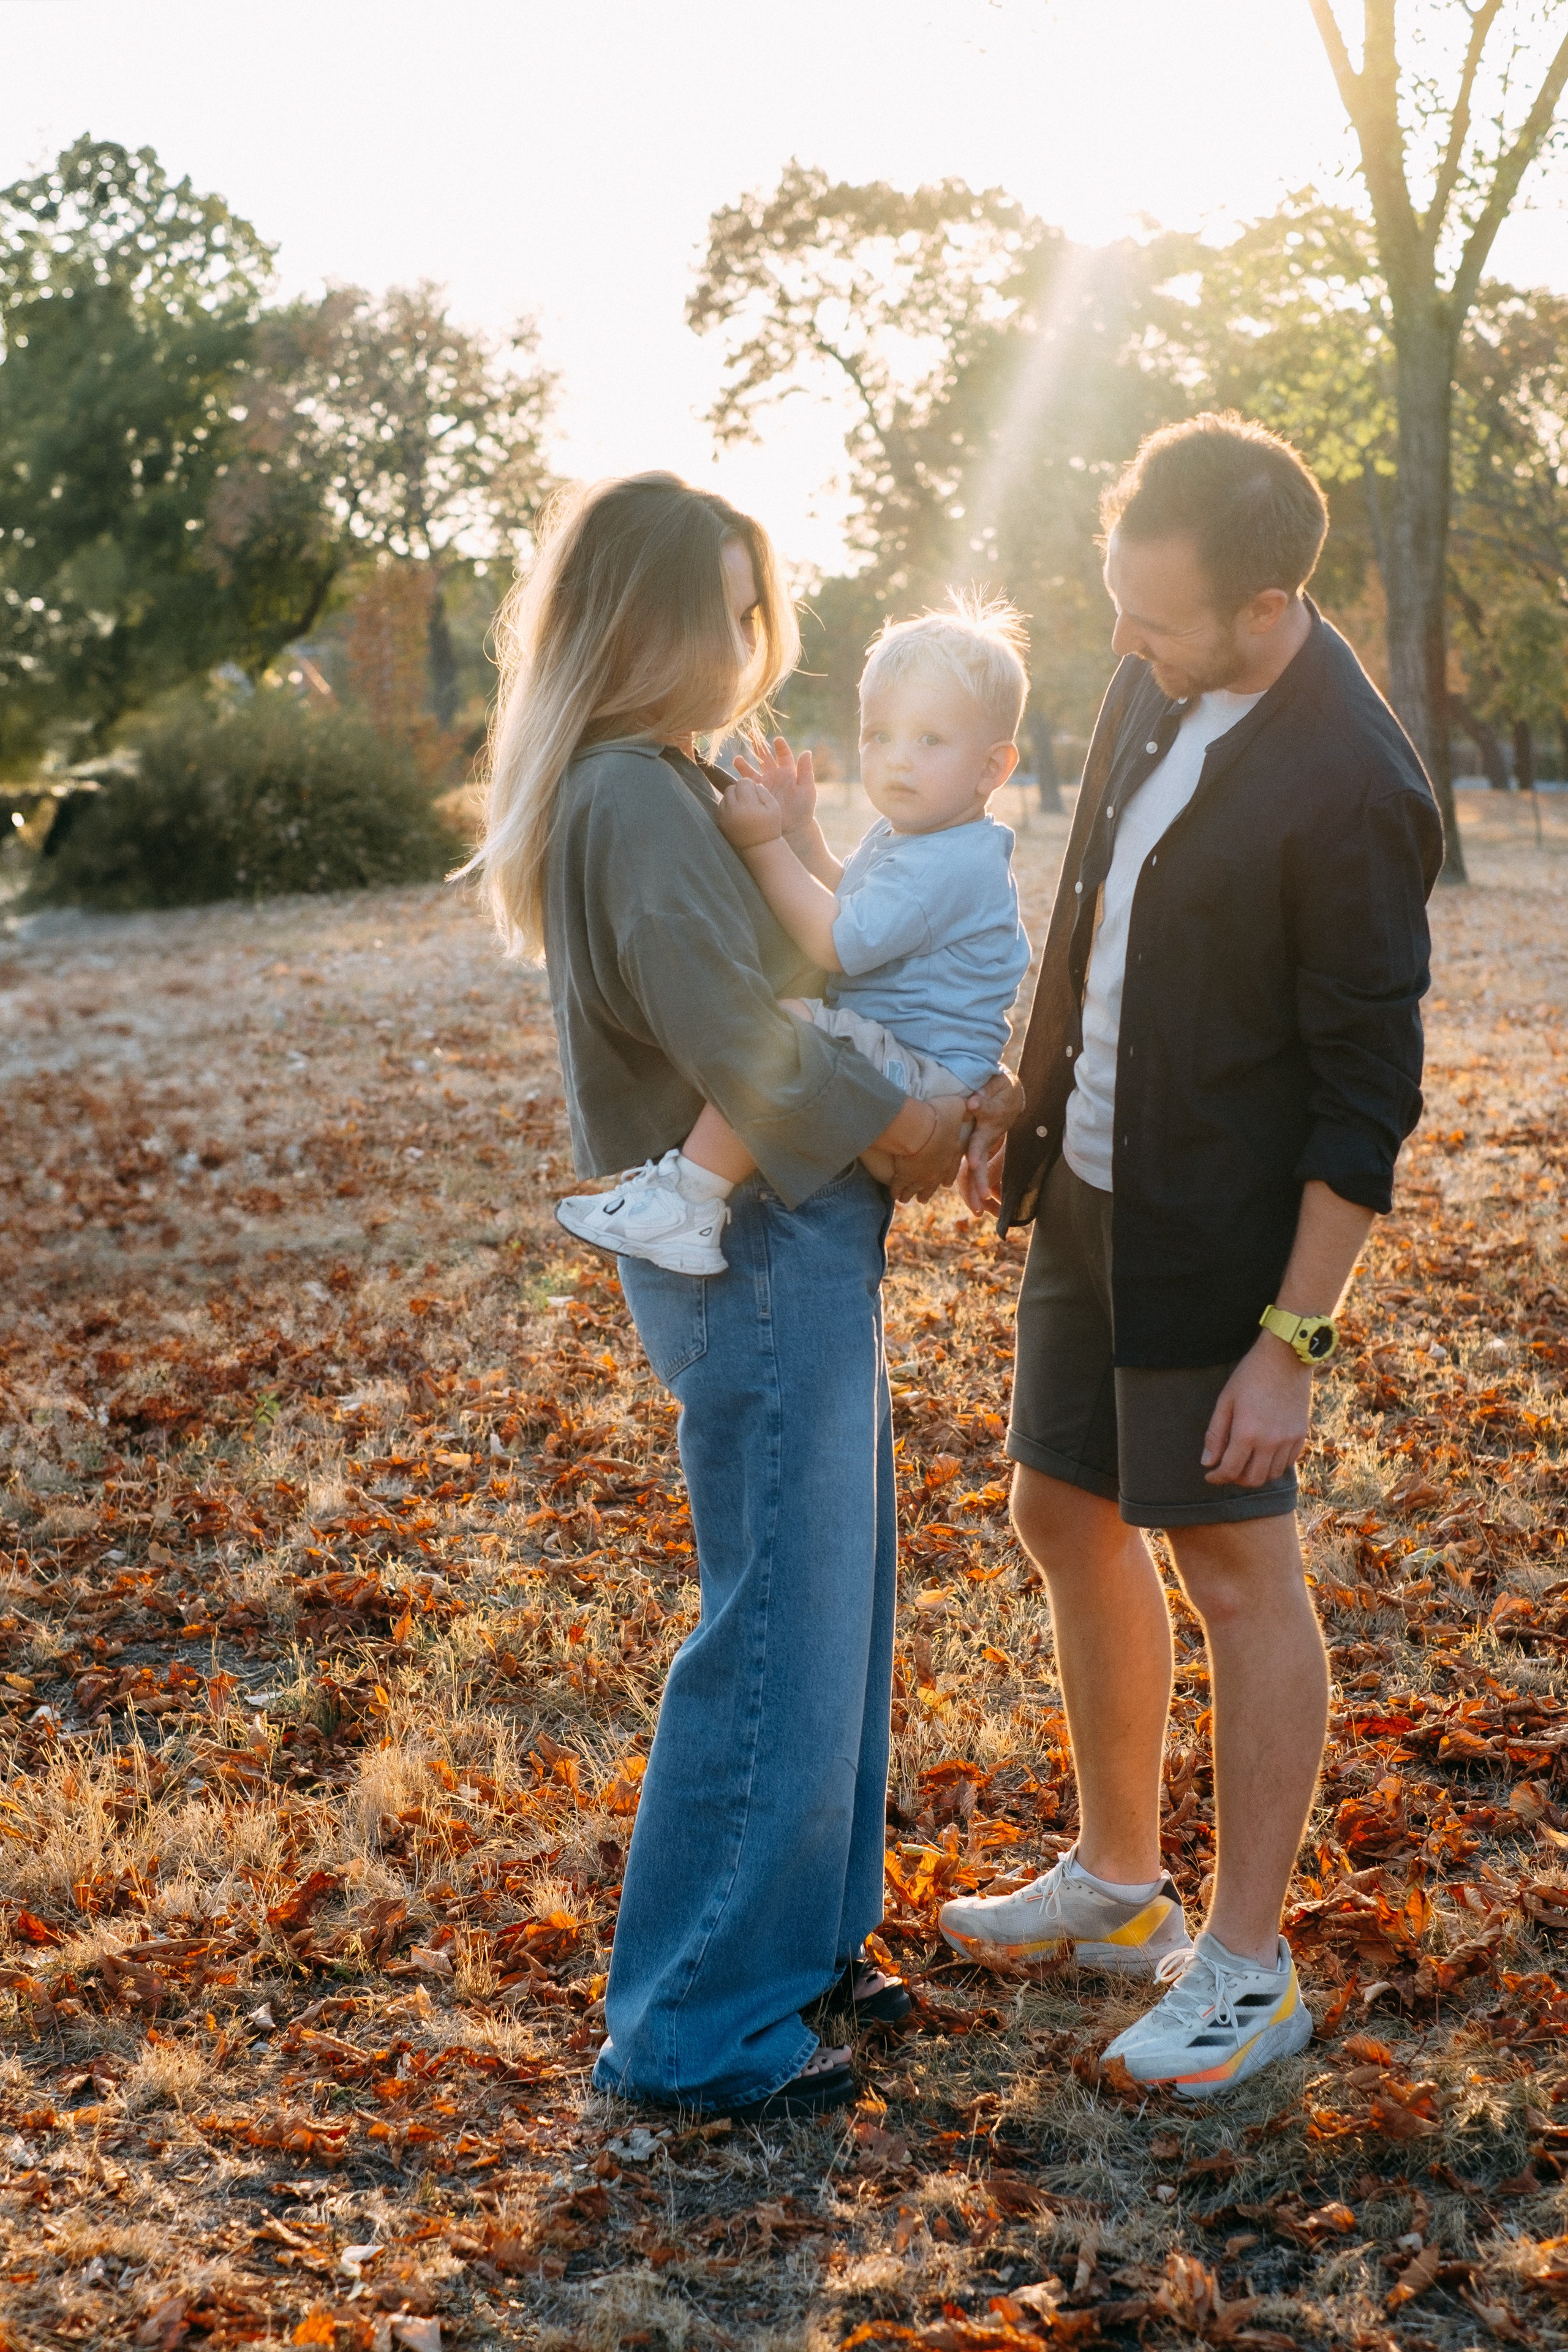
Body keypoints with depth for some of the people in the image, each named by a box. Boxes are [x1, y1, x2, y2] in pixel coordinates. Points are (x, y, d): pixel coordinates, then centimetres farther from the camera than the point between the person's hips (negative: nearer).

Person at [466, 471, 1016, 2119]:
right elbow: (746, 1053, -26)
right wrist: (916, 1132, -11)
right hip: (759, 1257, -10)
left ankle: (794, 1933, 34)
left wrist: (944, 1102, 0)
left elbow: (774, 989, 14)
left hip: (791, 1250, 10)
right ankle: (693, 2025, 11)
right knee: (780, 1632, -1)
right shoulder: (631, 801, -19)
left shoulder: (657, 784, 13)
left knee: (829, 1608, 20)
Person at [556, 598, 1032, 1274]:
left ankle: (688, 1202, -32)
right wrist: (802, 832, 16)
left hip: (924, 1080, -12)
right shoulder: (900, 835, 13)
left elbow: (836, 942, -23)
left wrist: (766, 846, -17)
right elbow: (849, 906, 31)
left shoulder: (953, 865, -21)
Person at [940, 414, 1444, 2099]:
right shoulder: (1160, 677, 1)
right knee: (1064, 1516, 17)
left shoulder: (1349, 792, -23)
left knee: (1234, 1573, 3)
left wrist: (1293, 1339, -19)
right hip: (1085, 1189, 9)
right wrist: (1038, 1096, 16)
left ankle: (1246, 1967, 19)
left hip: (1215, 1230, -8)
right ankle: (1116, 1880, 35)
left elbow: (1365, 1096, -20)